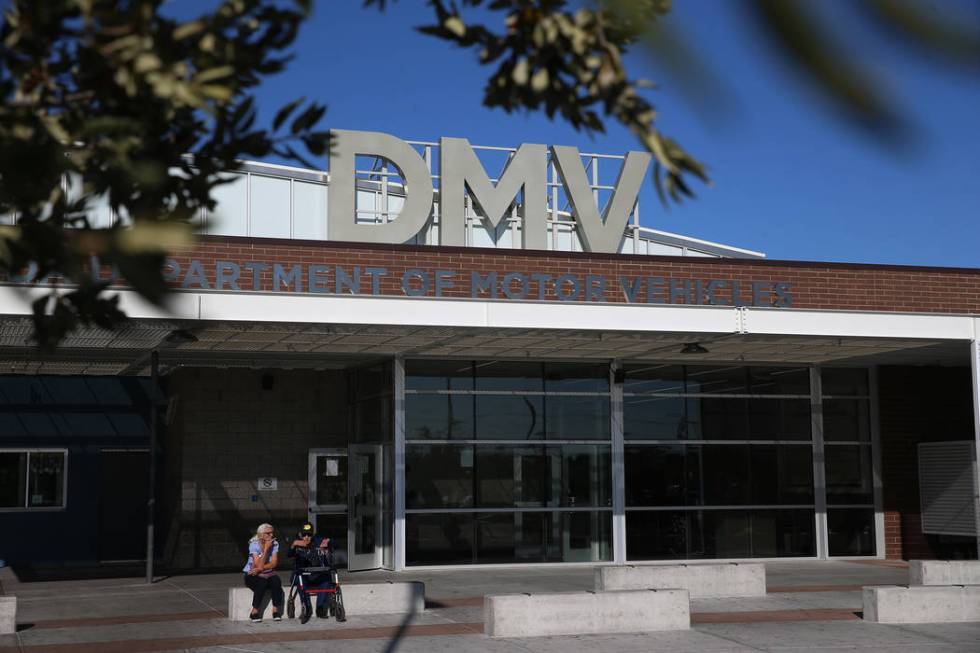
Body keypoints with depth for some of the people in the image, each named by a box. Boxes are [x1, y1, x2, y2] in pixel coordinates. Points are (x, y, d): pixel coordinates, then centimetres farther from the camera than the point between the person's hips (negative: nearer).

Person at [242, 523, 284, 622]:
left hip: (268, 574, 4)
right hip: (252, 574, -4)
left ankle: (276, 611, -19)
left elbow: (273, 563, -9)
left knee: (276, 582, -27)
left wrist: (259, 569, -21)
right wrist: (266, 549, -27)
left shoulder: (274, 544, -3)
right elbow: (260, 565, -24)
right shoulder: (254, 545, -16)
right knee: (262, 583, -33)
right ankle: (254, 612, -22)